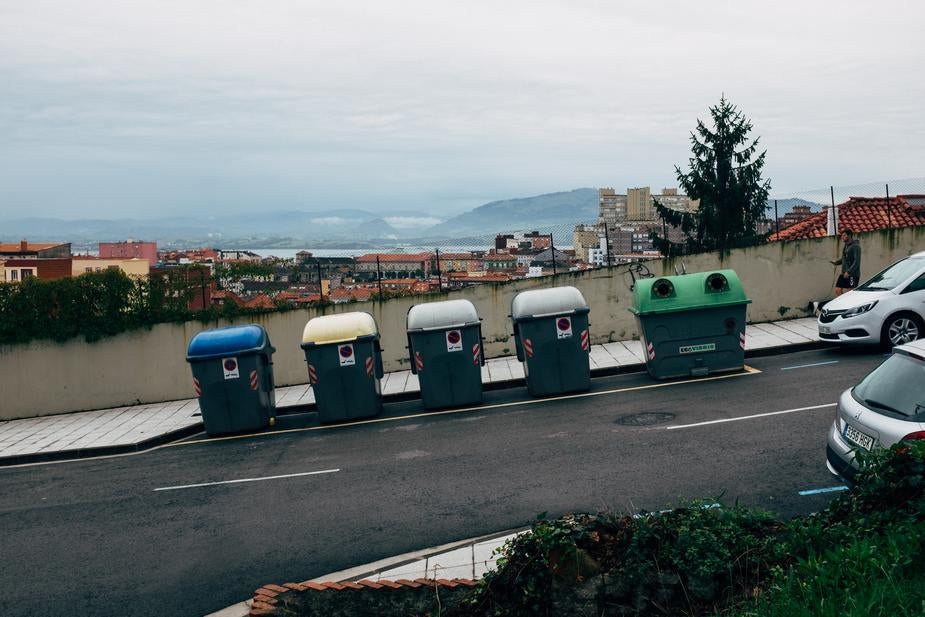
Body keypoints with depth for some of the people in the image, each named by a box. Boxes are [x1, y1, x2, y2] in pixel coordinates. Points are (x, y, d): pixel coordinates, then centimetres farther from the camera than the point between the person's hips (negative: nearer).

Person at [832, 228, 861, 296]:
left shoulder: (855, 246, -13)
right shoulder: (845, 246, 15)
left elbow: (857, 261, -19)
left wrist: (849, 272, -24)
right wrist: (837, 262, 4)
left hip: (853, 274, -9)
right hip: (844, 274, 9)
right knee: (838, 290, 5)